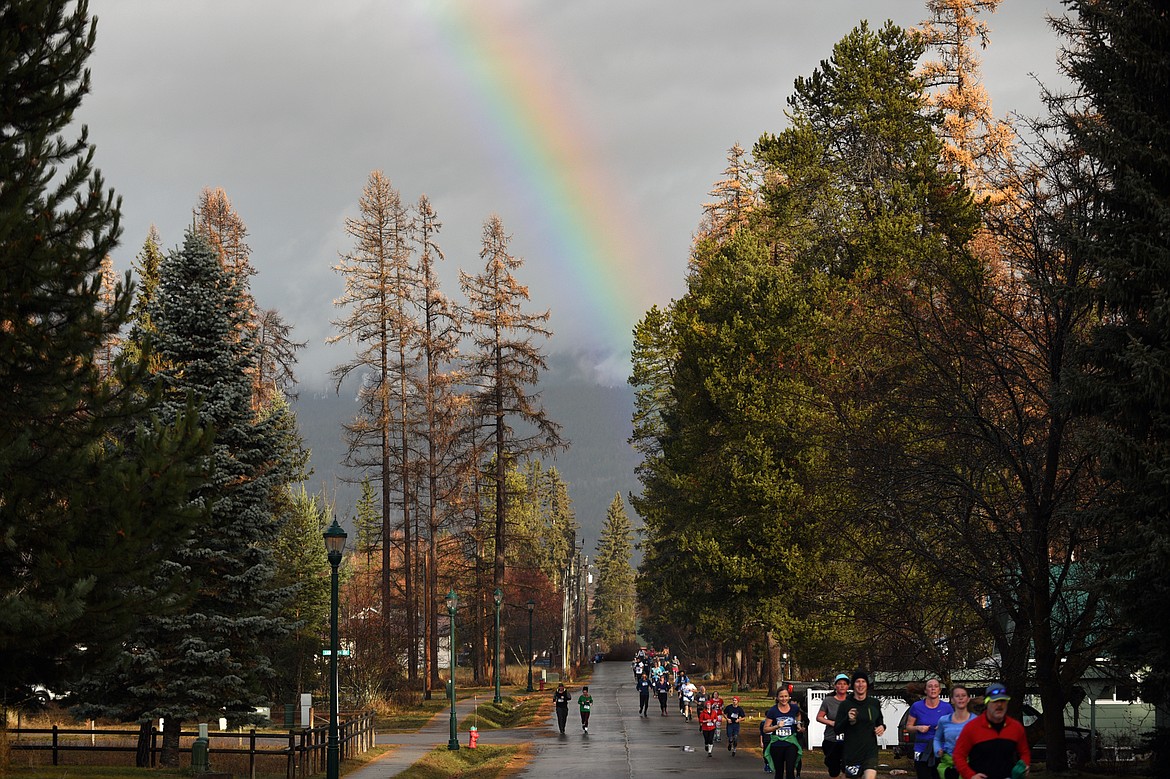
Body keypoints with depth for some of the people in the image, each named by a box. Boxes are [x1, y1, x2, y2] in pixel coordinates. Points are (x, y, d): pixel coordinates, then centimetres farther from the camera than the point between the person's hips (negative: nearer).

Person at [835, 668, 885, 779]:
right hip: (851, 752, 0)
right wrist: (848, 720, -19)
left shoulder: (875, 703, 7)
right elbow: (837, 729, -1)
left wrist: (882, 727, 0)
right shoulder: (845, 705, -1)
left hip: (870, 750, 1)